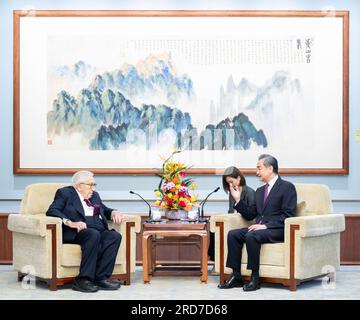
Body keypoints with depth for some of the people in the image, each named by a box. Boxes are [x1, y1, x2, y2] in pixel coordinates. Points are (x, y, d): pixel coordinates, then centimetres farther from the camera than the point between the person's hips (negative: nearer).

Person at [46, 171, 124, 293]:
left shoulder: (94, 195, 28)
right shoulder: (65, 193, 8)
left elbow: (105, 210, 37)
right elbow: (51, 211, -5)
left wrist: (113, 212, 11)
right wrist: (70, 222, -21)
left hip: (98, 230, 6)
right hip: (76, 232, -6)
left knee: (115, 236, -25)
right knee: (93, 234, -37)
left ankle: (100, 278, -27)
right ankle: (83, 280, -33)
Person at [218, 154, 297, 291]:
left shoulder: (287, 187, -2)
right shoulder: (260, 191, 23)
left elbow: (288, 214, -13)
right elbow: (250, 214, 21)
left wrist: (266, 225, -19)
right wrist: (238, 200, 8)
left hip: (277, 230, -8)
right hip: (259, 228, 8)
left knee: (251, 236, -33)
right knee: (233, 234, -14)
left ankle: (255, 277, -23)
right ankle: (236, 276, -13)